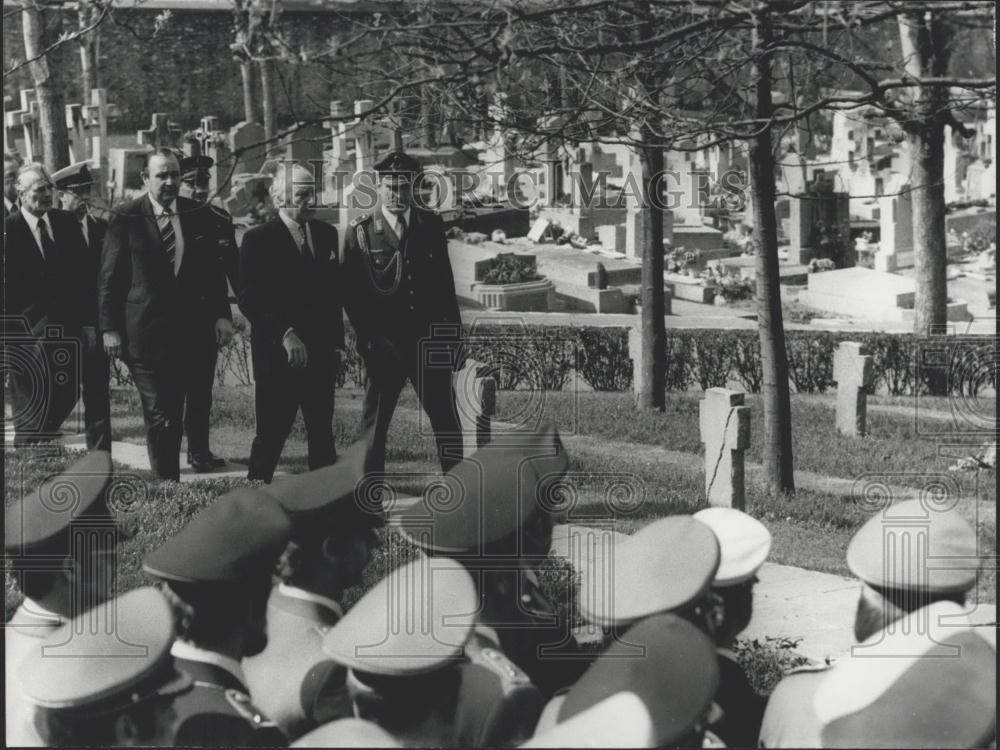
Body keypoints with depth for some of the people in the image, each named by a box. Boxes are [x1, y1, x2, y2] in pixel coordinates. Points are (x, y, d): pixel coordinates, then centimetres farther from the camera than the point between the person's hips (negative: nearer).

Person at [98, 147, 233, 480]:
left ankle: (172, 484, 22)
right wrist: (109, 328, -6)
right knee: (159, 417, -5)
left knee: (174, 415, 12)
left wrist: (222, 315, 3)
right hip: (144, 333, -4)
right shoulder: (126, 218, -5)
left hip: (187, 328, 4)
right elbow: (109, 277, -2)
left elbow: (213, 271, 11)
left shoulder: (198, 216, 6)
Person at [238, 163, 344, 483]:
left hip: (321, 352, 5)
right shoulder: (258, 239, -6)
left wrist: (337, 342, 10)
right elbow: (249, 300, -13)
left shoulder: (326, 234, 11)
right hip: (278, 355, -5)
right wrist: (285, 335, -22)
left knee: (322, 435, 9)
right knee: (270, 436, -3)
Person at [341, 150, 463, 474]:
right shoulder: (360, 230, -2)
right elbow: (350, 290, -3)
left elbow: (445, 279, 11)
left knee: (446, 419, 3)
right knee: (375, 422, 5)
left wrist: (453, 331, 8)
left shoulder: (431, 224, 7)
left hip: (429, 339, 2)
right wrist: (367, 336, -10)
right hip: (384, 344, -2)